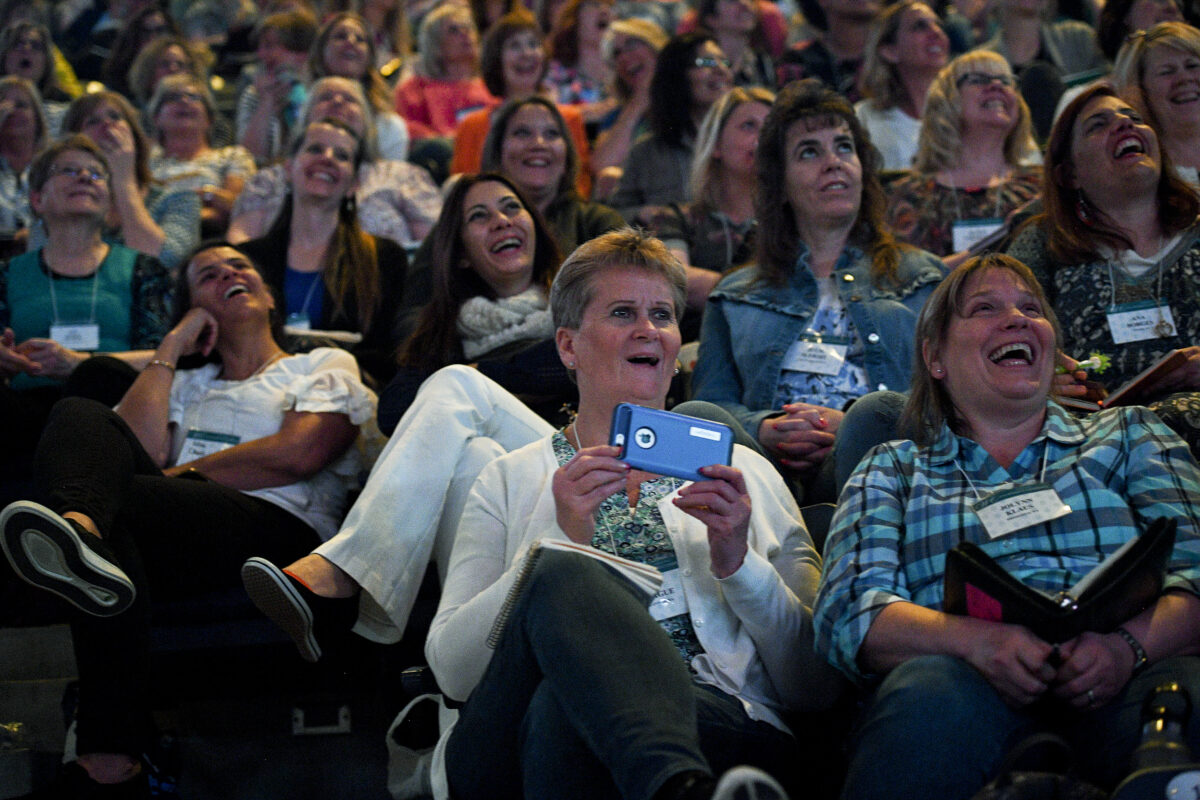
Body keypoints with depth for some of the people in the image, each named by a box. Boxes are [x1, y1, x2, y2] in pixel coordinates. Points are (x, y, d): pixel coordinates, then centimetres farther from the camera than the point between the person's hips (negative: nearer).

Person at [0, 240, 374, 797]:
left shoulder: (325, 366, 25)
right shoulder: (186, 386, 37)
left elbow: (299, 453, 2)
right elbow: (142, 449, 12)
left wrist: (179, 475, 5)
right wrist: (171, 348, 19)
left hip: (278, 530, -4)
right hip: (171, 519, 4)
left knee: (121, 502, -35)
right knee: (80, 417, -24)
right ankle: (80, 524, -61)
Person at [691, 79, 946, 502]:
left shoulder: (921, 278, 24)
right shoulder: (735, 296, 29)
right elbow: (712, 402, 16)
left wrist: (850, 425, -12)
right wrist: (763, 429, -11)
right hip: (765, 467, 2)